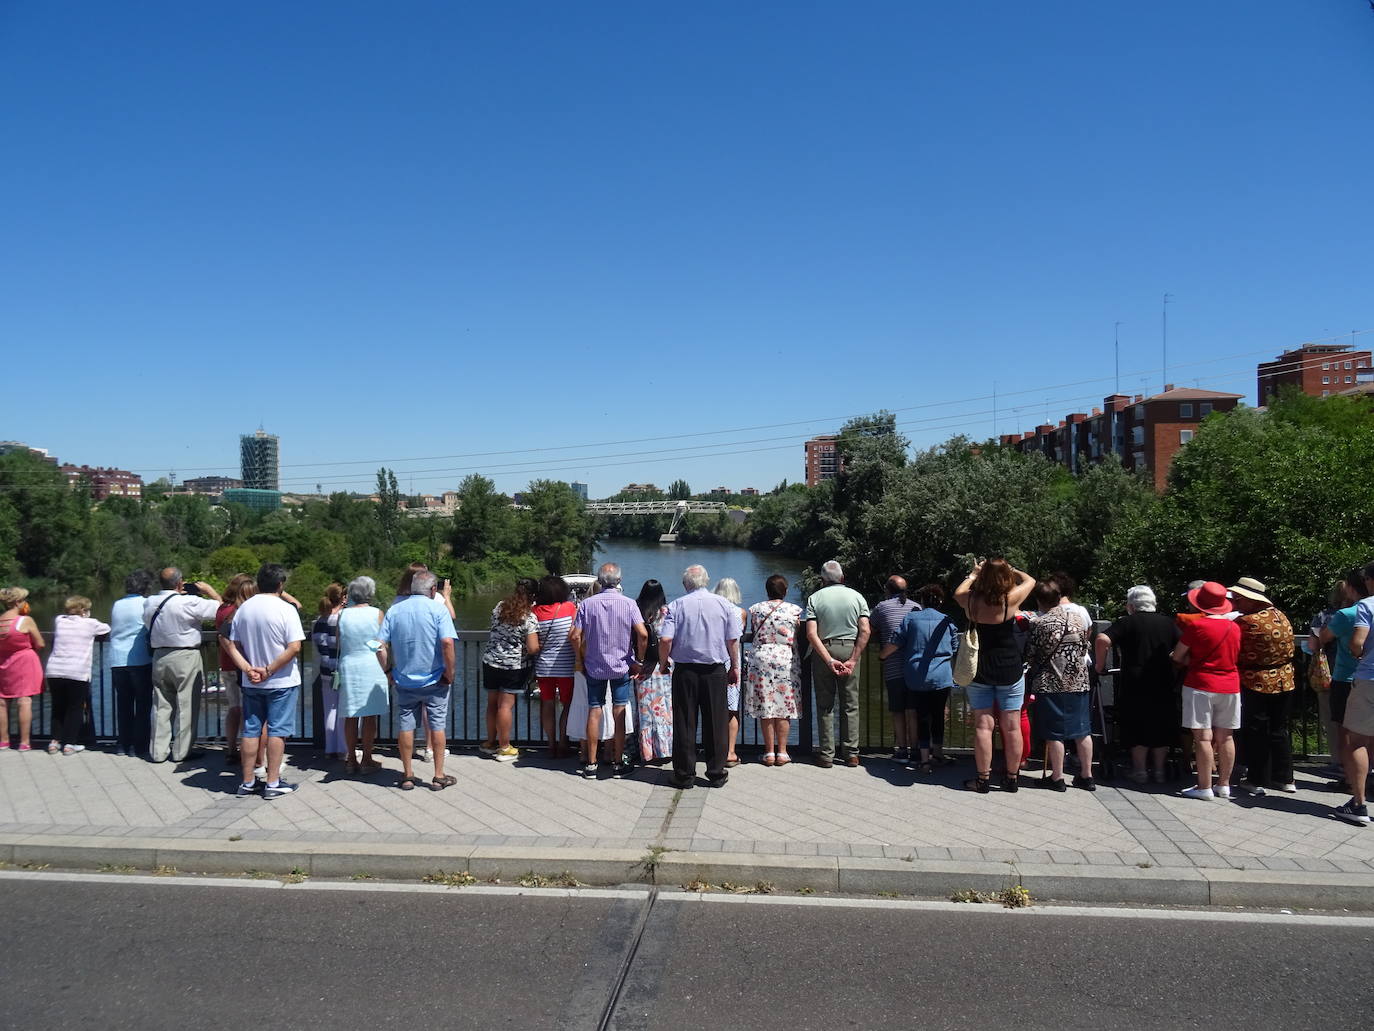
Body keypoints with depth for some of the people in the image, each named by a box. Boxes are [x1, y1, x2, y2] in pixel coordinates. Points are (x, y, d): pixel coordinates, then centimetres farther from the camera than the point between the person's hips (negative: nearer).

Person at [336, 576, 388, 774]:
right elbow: (382, 647, -2)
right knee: (369, 716, 3)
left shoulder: (343, 614, 2)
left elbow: (338, 644, 8)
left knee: (350, 717, 10)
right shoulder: (376, 614, -4)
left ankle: (351, 759, 16)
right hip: (371, 668, -3)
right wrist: (384, 670, 4)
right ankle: (367, 760, 7)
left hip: (348, 667, 3)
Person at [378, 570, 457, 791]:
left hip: (404, 681, 3)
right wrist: (449, 673, -11)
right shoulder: (438, 609, -9)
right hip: (434, 680, -3)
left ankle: (408, 776, 19)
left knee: (406, 726, 11)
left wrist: (389, 672, 6)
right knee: (437, 726, 7)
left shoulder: (394, 611, 2)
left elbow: (380, 644, -3)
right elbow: (447, 642, -21)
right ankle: (439, 776, 13)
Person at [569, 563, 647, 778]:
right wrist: (639, 660, -4)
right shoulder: (628, 604, -8)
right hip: (621, 666, -1)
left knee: (594, 712, 7)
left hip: (594, 666, 1)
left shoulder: (587, 604, -4)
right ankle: (618, 763, 12)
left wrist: (583, 658, 7)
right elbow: (643, 634, -17)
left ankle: (591, 764, 10)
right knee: (619, 713, 7)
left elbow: (575, 636, -8)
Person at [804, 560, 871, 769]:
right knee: (850, 704, 9)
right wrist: (853, 660, -9)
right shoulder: (856, 596, 4)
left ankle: (827, 754, 6)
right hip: (850, 648, 1)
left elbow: (811, 634, -11)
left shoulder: (815, 598, 1)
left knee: (825, 705, 6)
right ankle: (851, 753, 10)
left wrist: (829, 660, -14)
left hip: (823, 650, -1)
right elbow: (865, 631, -7)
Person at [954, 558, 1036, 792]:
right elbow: (1030, 580, 8)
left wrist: (973, 574, 28)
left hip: (979, 671, 1)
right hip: (1010, 670, -1)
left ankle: (983, 779, 8)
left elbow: (958, 592, 18)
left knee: (983, 725, 4)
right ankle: (1012, 778, 16)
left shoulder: (971, 600, -7)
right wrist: (1012, 570, 22)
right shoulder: (1011, 599, -13)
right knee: (1012, 727, 7)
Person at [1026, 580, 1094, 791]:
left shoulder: (1041, 624, -13)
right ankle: (1086, 776, 19)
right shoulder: (1078, 618, 4)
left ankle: (1057, 778, 7)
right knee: (1082, 730, 11)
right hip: (1079, 682, 5)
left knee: (1054, 733, 2)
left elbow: (1030, 654, -6)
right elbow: (1085, 649, 12)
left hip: (1051, 684, -5)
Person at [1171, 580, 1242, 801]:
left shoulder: (1195, 625, -11)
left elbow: (1177, 657, -5)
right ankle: (1224, 785, 17)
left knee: (1203, 737, -4)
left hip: (1200, 685, -6)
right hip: (1230, 686, 6)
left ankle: (1204, 787, -3)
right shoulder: (1235, 628, 6)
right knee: (1225, 737, 10)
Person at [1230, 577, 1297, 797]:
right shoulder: (1281, 617, 2)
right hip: (1284, 682, 6)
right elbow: (1289, 650, 13)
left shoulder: (1244, 622, -21)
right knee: (1279, 730, 16)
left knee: (1256, 732, 4)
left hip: (1255, 683, -6)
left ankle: (1257, 781, 9)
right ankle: (1285, 779, 22)